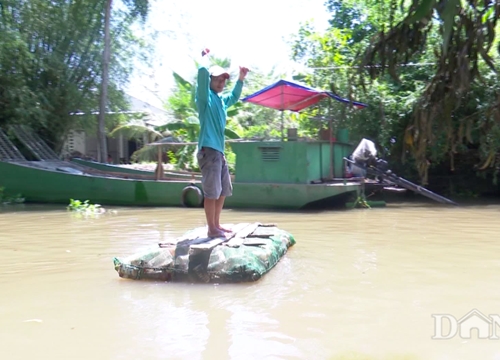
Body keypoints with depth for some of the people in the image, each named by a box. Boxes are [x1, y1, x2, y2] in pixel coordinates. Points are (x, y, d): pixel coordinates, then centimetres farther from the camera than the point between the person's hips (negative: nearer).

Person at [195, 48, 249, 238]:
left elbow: (234, 97, 40)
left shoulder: (221, 100, 18)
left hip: (219, 151, 9)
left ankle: (217, 225, 22)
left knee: (223, 191, 13)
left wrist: (241, 78, 29)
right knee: (211, 192, -8)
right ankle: (211, 229, -2)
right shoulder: (205, 97, -5)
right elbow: (202, 72, -21)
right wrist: (205, 57, -2)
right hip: (208, 150, -9)